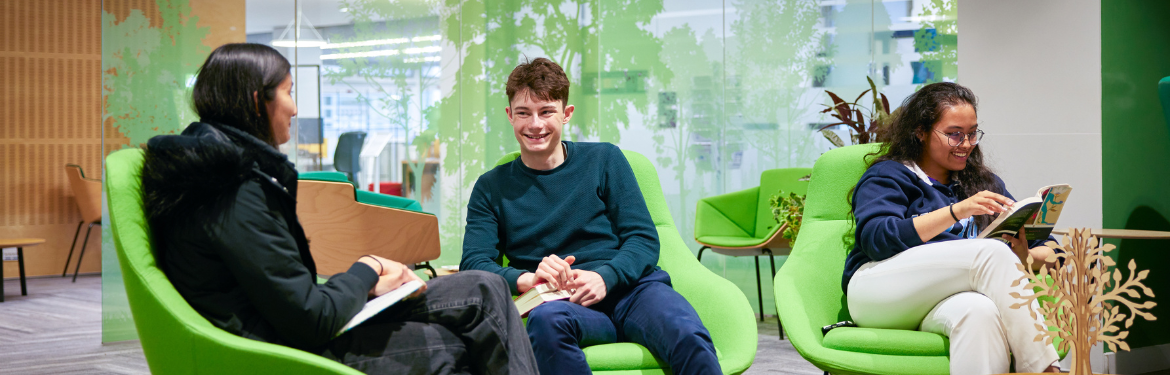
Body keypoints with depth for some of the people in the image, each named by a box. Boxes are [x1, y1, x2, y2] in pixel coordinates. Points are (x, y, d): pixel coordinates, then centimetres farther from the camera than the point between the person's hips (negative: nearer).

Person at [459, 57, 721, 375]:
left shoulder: (604, 159, 13)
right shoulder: (491, 188, 15)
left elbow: (644, 238, 7)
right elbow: (473, 262, 3)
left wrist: (604, 277, -15)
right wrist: (526, 279, -18)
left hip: (630, 288, 0)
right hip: (563, 304, 0)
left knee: (690, 339, -35)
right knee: (546, 318, -39)